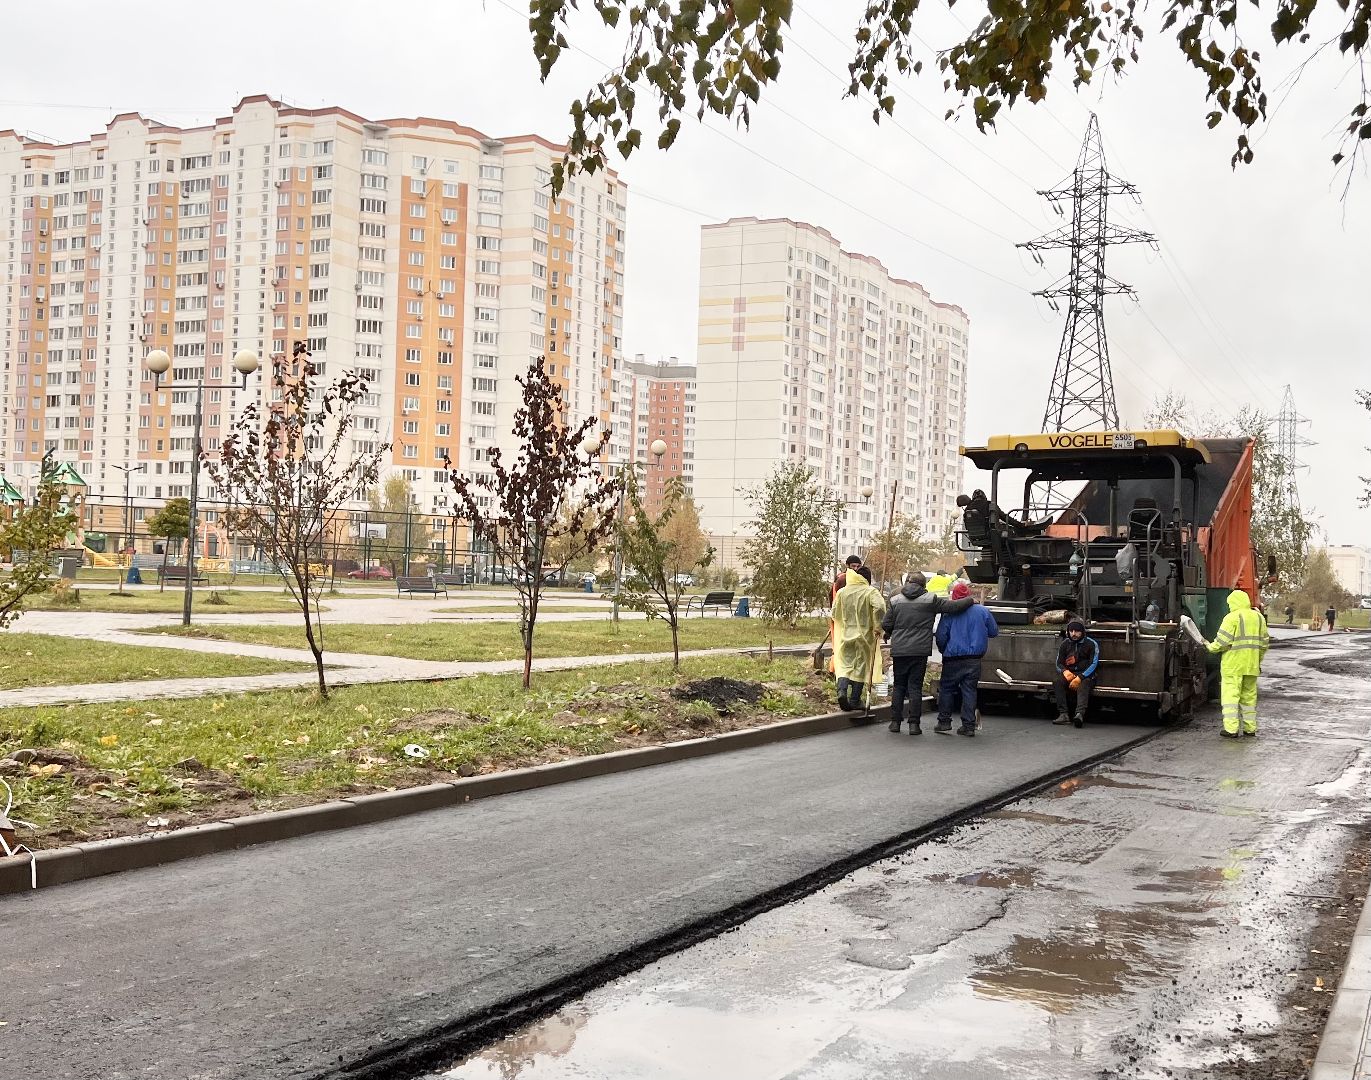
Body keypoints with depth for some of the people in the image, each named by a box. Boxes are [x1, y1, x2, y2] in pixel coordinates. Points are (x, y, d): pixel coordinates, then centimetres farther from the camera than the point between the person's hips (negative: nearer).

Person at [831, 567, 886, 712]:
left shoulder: (841, 592, 3)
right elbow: (879, 607, -28)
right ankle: (855, 700, 11)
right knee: (861, 667, 8)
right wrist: (878, 627, -18)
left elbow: (834, 613, 9)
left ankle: (842, 690, -17)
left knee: (845, 664, 9)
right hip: (864, 635, -2)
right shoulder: (870, 592, -10)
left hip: (846, 635, 3)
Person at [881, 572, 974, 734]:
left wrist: (889, 633, 25)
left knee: (898, 686, 11)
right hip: (920, 651, -1)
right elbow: (954, 606, -3)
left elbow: (885, 624, 3)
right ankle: (914, 723, 1)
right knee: (915, 687, 3)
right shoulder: (931, 600, -1)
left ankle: (895, 721, 11)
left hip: (899, 650, 2)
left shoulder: (895, 600, 4)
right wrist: (970, 600, 15)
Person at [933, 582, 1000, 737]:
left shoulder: (949, 612, -6)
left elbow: (941, 636, -5)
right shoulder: (983, 611, 2)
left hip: (953, 659, -2)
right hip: (974, 659, 3)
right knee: (969, 691, 8)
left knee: (946, 689, 9)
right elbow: (994, 632, 11)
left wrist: (944, 651, 14)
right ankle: (969, 725, 7)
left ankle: (944, 722, 8)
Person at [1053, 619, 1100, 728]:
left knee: (1083, 684, -38)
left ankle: (1080, 714, -57)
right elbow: (1059, 663, 11)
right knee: (1056, 680, -29)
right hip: (1069, 674, 3)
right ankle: (1064, 714, -36)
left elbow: (1094, 664, -8)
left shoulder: (1091, 644, -2)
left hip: (1086, 675, -3)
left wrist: (1080, 677, -21)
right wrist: (1065, 671, -15)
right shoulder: (1065, 644, 9)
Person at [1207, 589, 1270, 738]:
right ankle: (1250, 728, 16)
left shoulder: (1232, 617, -9)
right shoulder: (1258, 617, 13)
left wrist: (1211, 647, 3)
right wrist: (1259, 661, 24)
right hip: (1251, 665, 6)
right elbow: (1264, 642, 16)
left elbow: (1223, 641, -14)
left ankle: (1231, 729, -8)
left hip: (1233, 664, -6)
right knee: (1249, 695, 14)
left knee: (1231, 695, -4)